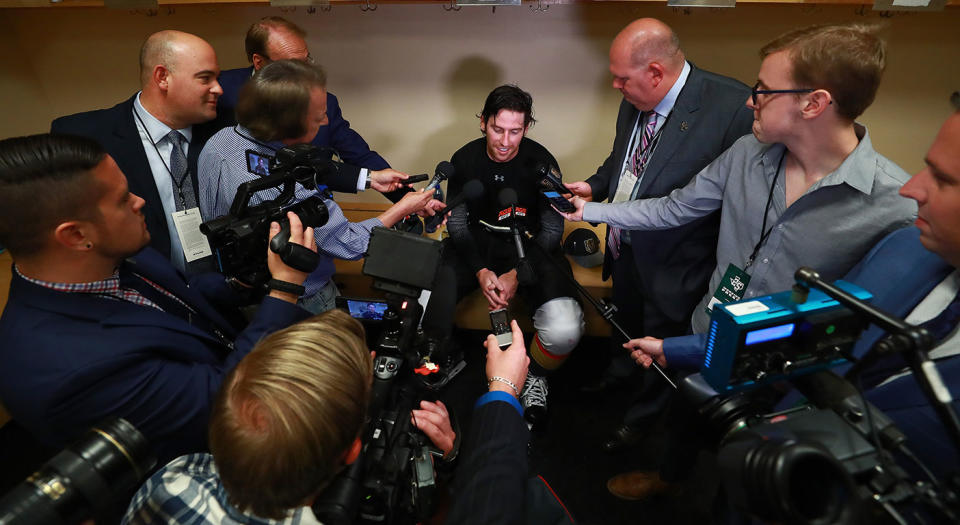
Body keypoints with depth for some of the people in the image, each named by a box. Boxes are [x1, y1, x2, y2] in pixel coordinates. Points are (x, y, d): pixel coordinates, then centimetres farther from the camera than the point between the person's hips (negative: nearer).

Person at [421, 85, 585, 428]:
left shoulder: (541, 162, -8)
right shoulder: (464, 160, -3)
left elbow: (551, 230, -4)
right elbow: (457, 224, 2)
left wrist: (517, 275, -16)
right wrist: (480, 270, -14)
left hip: (528, 247, -1)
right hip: (476, 246, 2)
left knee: (565, 331, -28)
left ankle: (535, 374, 9)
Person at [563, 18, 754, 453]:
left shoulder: (733, 106, -27)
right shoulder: (633, 104, -4)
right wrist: (594, 187, -4)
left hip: (671, 265, -6)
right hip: (624, 249, 7)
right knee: (625, 322, 31)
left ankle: (641, 417, 46)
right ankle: (619, 373, 63)